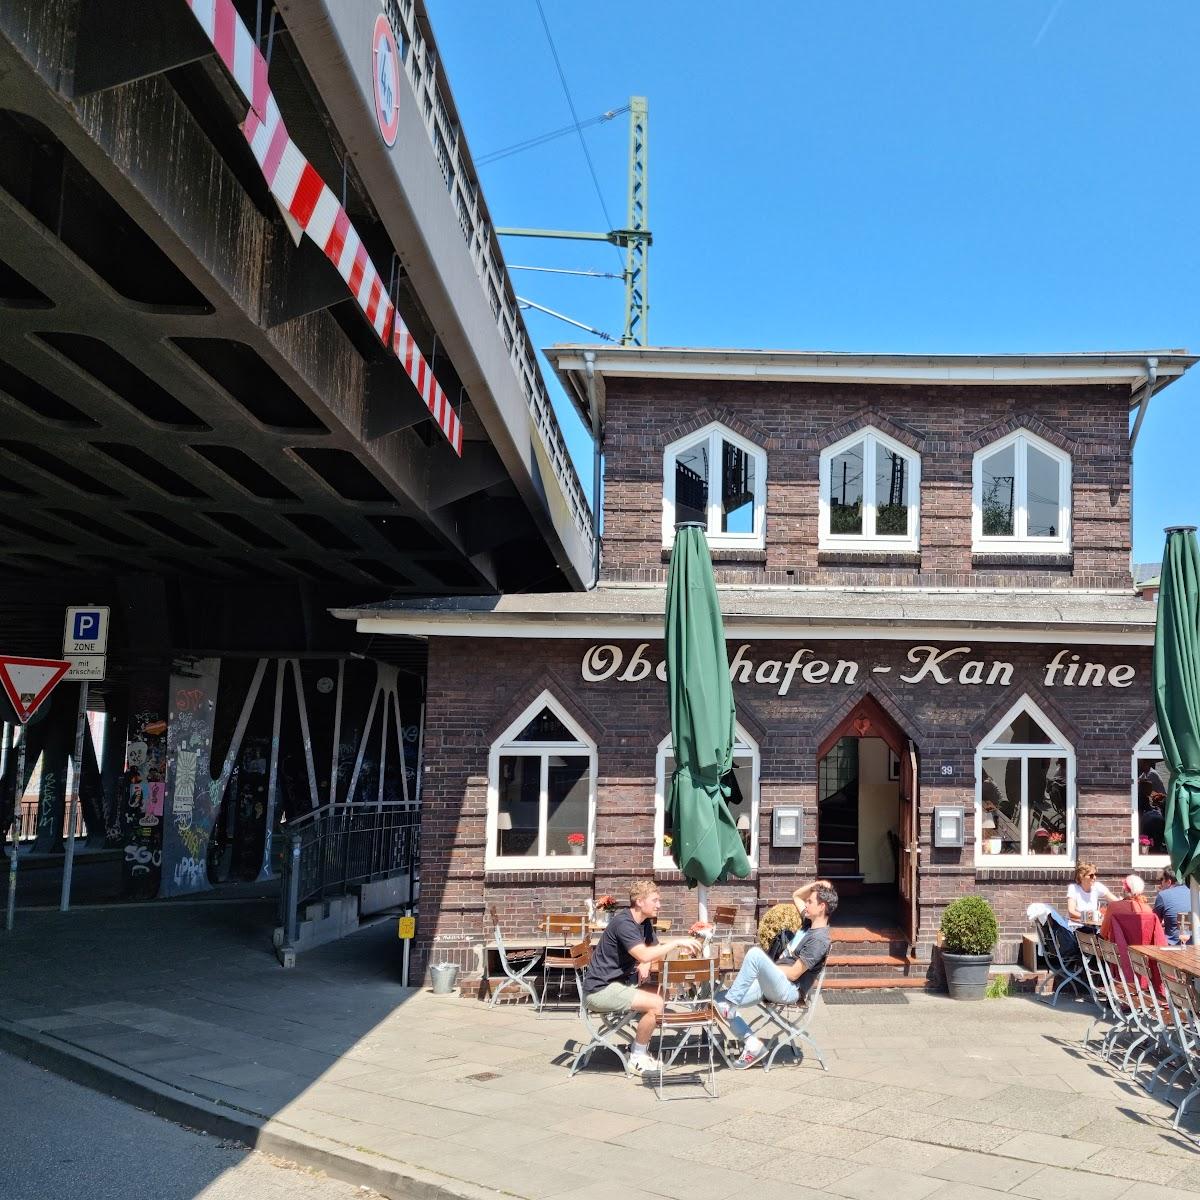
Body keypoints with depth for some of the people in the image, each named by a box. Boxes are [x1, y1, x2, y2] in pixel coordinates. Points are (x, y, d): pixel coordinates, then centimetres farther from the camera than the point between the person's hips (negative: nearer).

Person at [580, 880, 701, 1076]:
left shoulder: (645, 922, 8)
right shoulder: (624, 923, -22)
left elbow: (656, 948, 20)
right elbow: (645, 955, -34)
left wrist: (645, 964, -2)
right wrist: (677, 942, -28)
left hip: (617, 982, 10)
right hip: (599, 989, -10)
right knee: (656, 1004, -20)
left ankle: (641, 1050, 15)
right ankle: (638, 1059, -4)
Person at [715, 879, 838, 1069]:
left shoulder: (819, 939, -14)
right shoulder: (810, 923, 13)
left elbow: (793, 974, -17)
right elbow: (796, 896, 32)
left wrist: (764, 966, -4)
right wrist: (816, 884, 15)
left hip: (788, 991, -9)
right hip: (772, 984, 9)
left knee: (755, 953, -35)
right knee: (719, 999, -7)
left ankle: (730, 1003, -25)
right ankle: (752, 1044, -3)